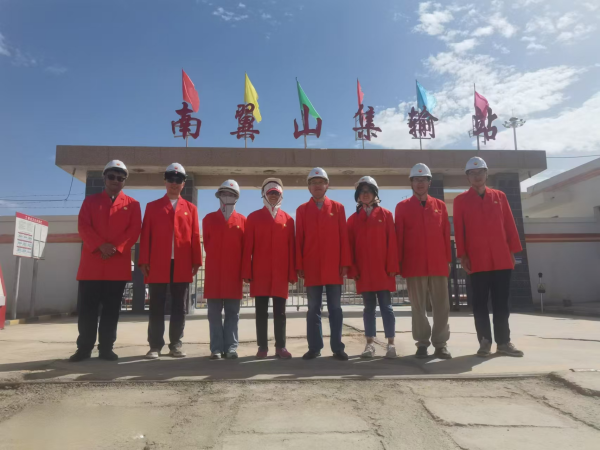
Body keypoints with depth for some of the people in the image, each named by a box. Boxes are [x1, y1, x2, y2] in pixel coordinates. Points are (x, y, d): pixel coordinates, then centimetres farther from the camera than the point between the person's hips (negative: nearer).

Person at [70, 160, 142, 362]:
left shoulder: (132, 204, 11)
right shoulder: (90, 201, 14)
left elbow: (134, 230, 0)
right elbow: (83, 226, 1)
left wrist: (115, 248, -14)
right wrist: (101, 245, -15)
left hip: (118, 265, 0)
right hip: (91, 263, 1)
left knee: (111, 309, 3)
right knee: (87, 308, 3)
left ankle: (106, 348, 12)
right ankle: (84, 348, 14)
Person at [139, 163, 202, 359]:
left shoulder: (190, 208, 11)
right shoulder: (152, 206, 10)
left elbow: (195, 237, 7)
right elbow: (145, 236, 5)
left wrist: (196, 262, 1)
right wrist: (144, 261, -3)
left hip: (182, 266, 1)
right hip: (158, 265, 0)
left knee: (179, 307, 6)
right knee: (156, 307, 3)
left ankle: (176, 345, 16)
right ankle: (155, 346, 12)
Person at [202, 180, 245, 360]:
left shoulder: (242, 221, 6)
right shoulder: (209, 218, 8)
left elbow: (245, 248, 5)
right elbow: (207, 244, 8)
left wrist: (244, 270, 1)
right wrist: (215, 261, 4)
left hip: (234, 273, 0)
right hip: (214, 273, 0)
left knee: (232, 313, 4)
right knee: (214, 313, 3)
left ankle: (231, 347, 10)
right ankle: (217, 348, 9)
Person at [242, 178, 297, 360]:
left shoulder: (288, 219, 9)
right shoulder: (254, 217, 7)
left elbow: (291, 247, 6)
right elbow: (248, 246, 2)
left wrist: (292, 273, 1)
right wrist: (246, 271, -4)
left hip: (280, 273, 1)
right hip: (260, 272, -1)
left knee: (280, 311, 4)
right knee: (261, 311, 4)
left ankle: (281, 346, 12)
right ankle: (262, 346, 12)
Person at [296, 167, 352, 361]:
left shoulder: (338, 208, 6)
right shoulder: (302, 210, 7)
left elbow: (344, 237, 3)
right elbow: (299, 240, 4)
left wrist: (345, 263, -4)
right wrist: (299, 265, -2)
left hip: (334, 267, 0)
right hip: (311, 268, 1)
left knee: (335, 308, 5)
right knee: (313, 309, 6)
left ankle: (337, 348, 12)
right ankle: (314, 347, 14)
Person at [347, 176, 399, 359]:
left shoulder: (385, 214, 4)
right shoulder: (353, 219, 9)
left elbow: (392, 242, -1)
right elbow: (350, 246, 5)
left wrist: (392, 267, -8)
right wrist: (352, 269, -3)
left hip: (383, 270, -1)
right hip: (363, 271, 2)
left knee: (386, 306, 1)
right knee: (369, 306, 7)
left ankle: (391, 344, 7)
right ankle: (370, 344, 12)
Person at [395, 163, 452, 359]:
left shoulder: (440, 206, 10)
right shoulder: (402, 207, 5)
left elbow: (446, 235, 10)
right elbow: (398, 236, 2)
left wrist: (448, 259, 5)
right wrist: (398, 262, -2)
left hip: (438, 264, 2)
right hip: (414, 265, -1)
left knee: (441, 306, 4)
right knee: (418, 306, 5)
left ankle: (440, 344, 13)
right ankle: (422, 343, 14)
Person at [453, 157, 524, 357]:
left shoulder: (499, 196, 11)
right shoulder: (461, 200, 4)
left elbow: (510, 224, 9)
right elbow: (459, 230, 0)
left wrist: (513, 250, 3)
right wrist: (462, 255, -7)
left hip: (502, 259, 2)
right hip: (477, 261, -2)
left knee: (501, 302, 7)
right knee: (480, 303, 3)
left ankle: (503, 342, 17)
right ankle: (485, 341, 13)